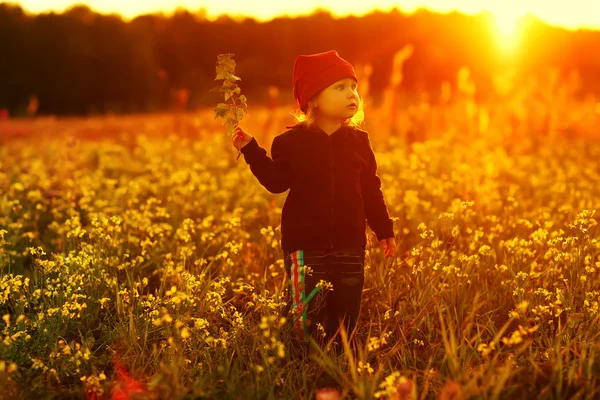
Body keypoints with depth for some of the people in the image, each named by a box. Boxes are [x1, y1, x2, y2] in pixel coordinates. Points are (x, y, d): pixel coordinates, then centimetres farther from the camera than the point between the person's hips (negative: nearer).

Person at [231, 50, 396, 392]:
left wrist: (385, 230, 12)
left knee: (346, 320, 8)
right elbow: (277, 182, -9)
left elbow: (371, 191, 11)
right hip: (306, 245, -2)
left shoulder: (359, 141, 5)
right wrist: (250, 149, -17)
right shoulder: (292, 141, -3)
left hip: (350, 245, 3)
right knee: (308, 323, -1)